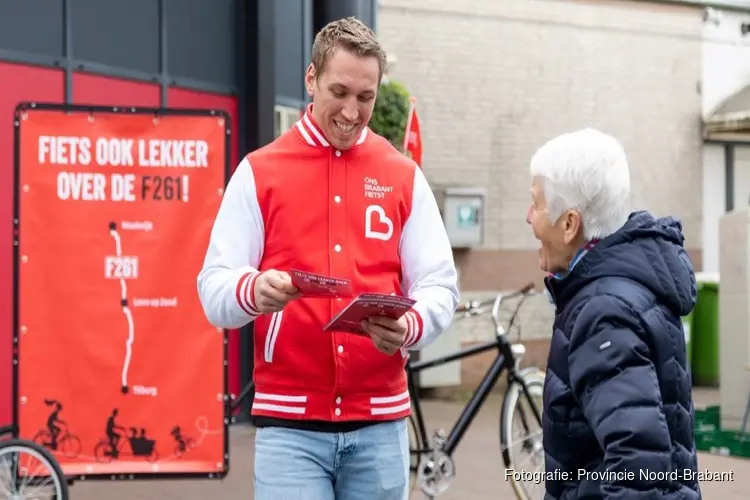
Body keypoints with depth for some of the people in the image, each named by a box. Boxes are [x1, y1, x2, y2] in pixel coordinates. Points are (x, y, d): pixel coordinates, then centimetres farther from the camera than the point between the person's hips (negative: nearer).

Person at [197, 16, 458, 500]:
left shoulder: (403, 175, 8)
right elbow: (214, 287, -3)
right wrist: (252, 291, -26)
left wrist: (411, 326, -18)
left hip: (380, 424, 2)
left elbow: (439, 283, 5)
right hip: (289, 423, -2)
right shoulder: (259, 171, 3)